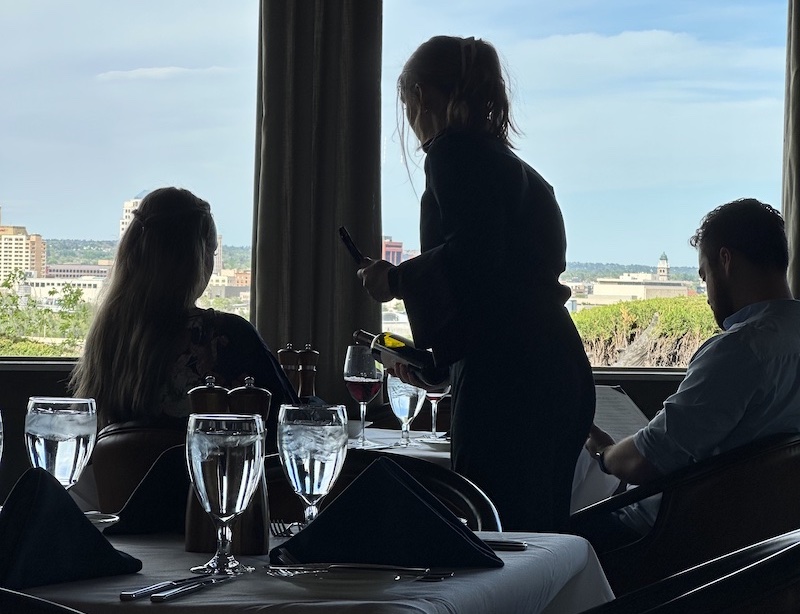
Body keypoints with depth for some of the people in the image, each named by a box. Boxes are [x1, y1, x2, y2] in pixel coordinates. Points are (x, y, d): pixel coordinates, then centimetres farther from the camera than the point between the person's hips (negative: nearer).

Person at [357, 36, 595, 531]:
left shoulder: (455, 152, -3)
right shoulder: (515, 168, 25)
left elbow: (474, 255, -18)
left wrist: (397, 279, -2)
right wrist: (428, 357, 39)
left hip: (507, 379, -9)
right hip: (561, 376, 10)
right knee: (539, 536, 9)